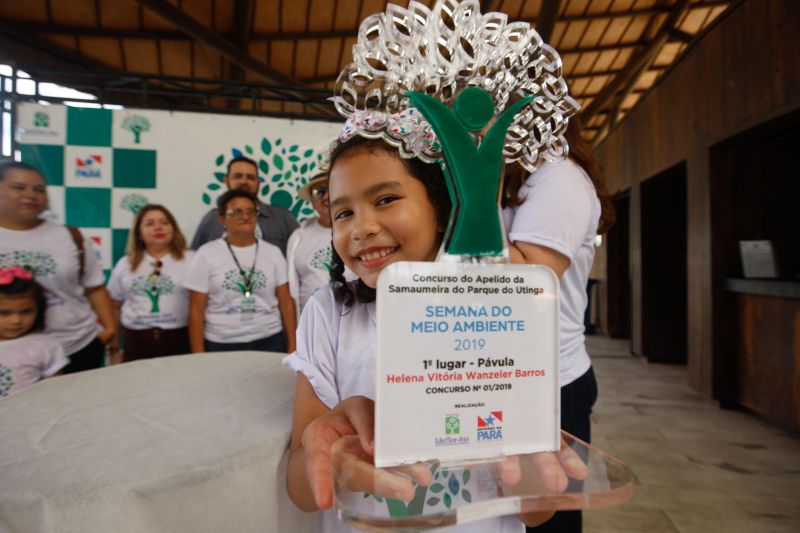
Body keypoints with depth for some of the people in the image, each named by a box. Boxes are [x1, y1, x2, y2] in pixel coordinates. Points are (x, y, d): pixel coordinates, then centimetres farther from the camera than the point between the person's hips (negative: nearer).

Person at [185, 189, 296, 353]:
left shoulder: (273, 252, 3)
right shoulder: (206, 254, -2)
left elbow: (286, 303, 4)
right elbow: (196, 311, -1)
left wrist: (293, 346, 0)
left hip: (270, 341, 2)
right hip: (221, 345, -1)